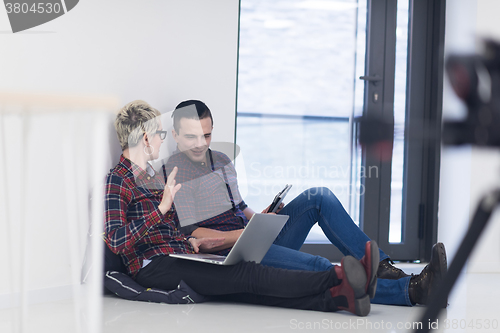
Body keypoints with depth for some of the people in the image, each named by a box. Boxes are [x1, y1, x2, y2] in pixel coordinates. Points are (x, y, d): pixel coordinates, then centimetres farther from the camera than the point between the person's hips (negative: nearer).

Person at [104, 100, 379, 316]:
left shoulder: (154, 177, 25)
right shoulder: (116, 181, -4)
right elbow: (116, 241, -17)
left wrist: (193, 243, 14)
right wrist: (162, 207, -19)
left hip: (178, 256, 8)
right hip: (155, 266, -8)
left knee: (246, 288, -17)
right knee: (246, 274, -24)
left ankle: (338, 297, -40)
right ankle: (338, 279, -39)